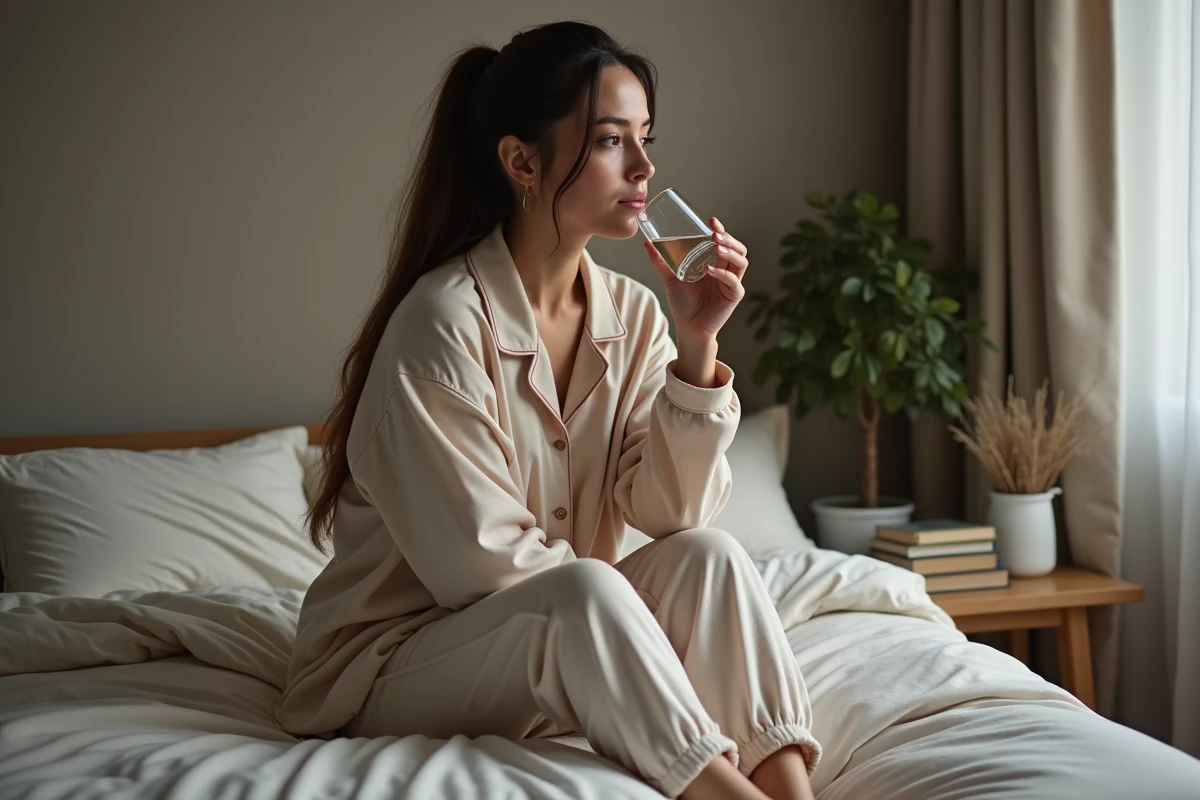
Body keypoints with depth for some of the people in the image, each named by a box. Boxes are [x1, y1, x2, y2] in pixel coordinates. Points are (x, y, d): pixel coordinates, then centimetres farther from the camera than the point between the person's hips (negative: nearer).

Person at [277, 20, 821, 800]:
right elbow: (483, 564, -21)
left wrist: (697, 345, -17)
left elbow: (672, 514, -8)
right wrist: (613, 593, -10)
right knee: (584, 594, -33)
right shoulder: (442, 322, -21)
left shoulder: (632, 314, 0)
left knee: (711, 554, -20)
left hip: (563, 630, 6)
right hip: (393, 663, -6)